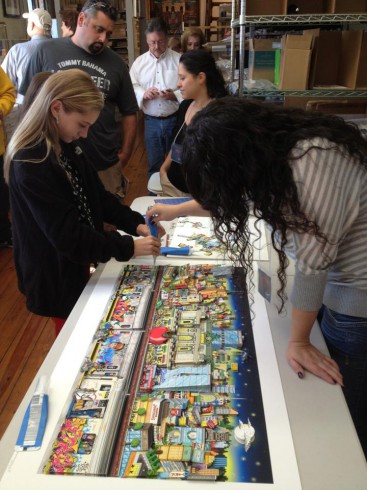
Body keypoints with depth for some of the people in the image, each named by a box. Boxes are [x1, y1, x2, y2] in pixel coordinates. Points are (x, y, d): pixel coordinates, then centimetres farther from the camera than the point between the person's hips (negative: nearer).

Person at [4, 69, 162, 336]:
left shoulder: (67, 146, 0)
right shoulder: (30, 165, -28)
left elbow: (97, 194, 5)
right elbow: (66, 234, -29)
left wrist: (135, 223, -9)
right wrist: (129, 247, -27)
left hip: (77, 265, 8)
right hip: (56, 276, -8)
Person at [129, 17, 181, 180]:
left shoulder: (179, 59, -2)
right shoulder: (139, 61, 5)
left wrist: (175, 95, -23)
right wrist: (143, 93, -17)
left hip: (175, 119, -1)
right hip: (151, 121, 2)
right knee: (154, 164, 11)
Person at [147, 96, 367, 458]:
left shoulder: (313, 160, -31)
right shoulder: (271, 148, -3)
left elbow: (313, 259, -27)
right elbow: (225, 194, 15)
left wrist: (298, 341, -14)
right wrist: (176, 211, 28)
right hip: (332, 287, 8)